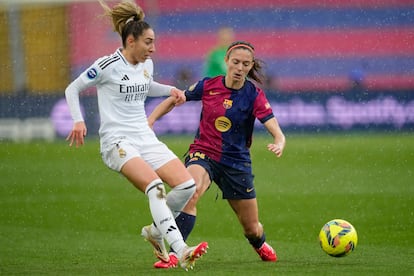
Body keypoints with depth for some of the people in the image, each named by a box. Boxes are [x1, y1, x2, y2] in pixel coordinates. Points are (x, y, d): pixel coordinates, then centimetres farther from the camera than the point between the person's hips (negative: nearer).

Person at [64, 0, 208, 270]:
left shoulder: (147, 65, 11)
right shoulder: (107, 66, -9)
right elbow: (72, 89, 2)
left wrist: (171, 90, 16)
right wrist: (78, 121, -11)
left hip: (146, 138, 7)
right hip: (117, 142, -7)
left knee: (187, 185, -9)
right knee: (155, 186, -30)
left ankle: (156, 230, 16)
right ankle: (181, 251, -37)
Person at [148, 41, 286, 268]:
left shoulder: (254, 95, -11)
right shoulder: (208, 86, -6)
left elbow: (276, 132, -22)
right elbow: (174, 100, 9)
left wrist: (279, 144, -45)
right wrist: (150, 121, -4)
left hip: (236, 162, 1)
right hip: (203, 153, 0)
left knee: (252, 228, 9)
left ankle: (261, 245, 48)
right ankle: (174, 254, -35)